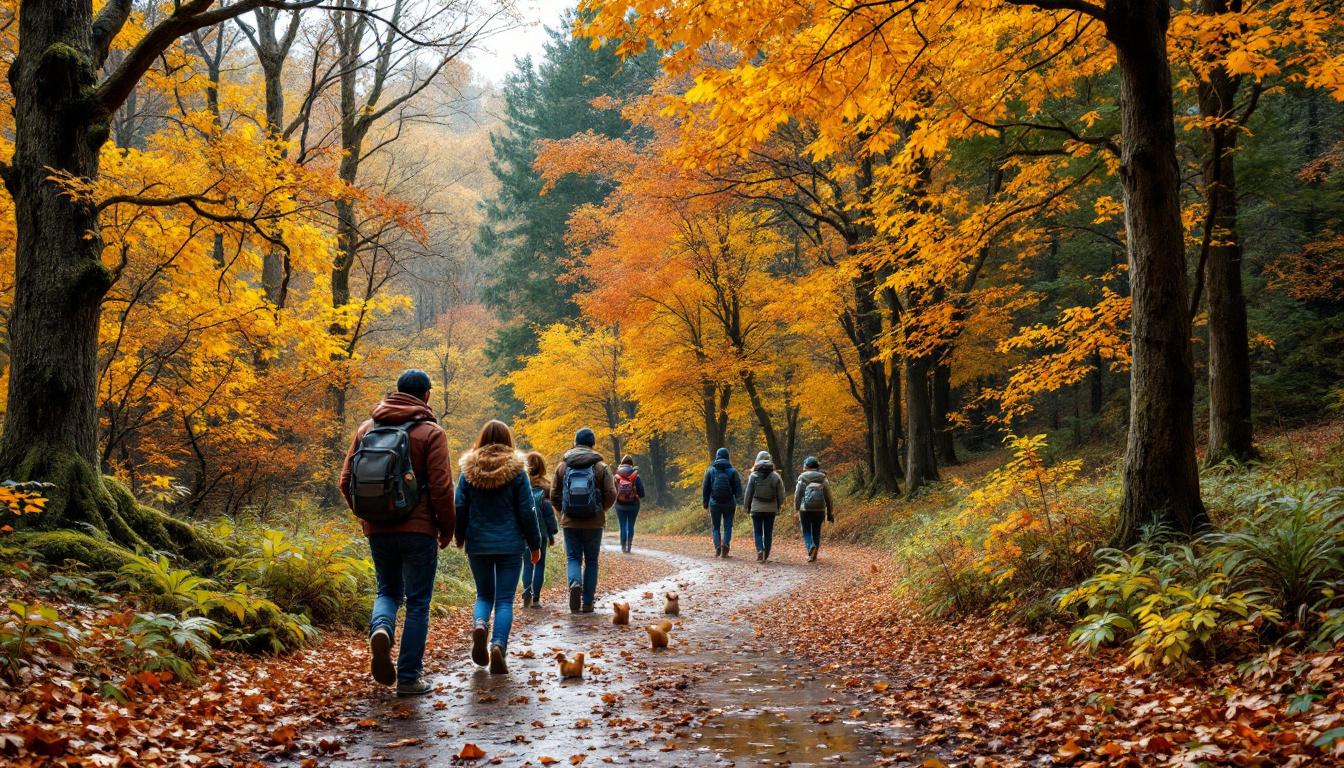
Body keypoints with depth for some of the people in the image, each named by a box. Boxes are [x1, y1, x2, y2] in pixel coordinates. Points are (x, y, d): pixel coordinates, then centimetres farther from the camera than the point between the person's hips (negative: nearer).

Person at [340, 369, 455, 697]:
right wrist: (447, 529, 1)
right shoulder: (430, 433, -7)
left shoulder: (366, 428, 6)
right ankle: (408, 678, 8)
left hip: (378, 531, 4)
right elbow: (441, 488, -12)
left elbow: (346, 481, 6)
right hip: (418, 531, -4)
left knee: (388, 590, 22)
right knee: (417, 603, 7)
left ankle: (380, 628, -10)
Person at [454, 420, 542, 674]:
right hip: (510, 545, -2)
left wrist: (460, 538, 20)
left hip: (478, 545, 2)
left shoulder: (468, 470, 1)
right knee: (505, 599, 2)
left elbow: (460, 508, 4)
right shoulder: (516, 471, -5)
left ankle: (479, 624, -13)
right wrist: (535, 545, 7)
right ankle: (499, 645, -16)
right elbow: (527, 512, -3)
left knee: (484, 594, 17)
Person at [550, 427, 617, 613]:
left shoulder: (562, 466, 1)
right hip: (594, 522, 0)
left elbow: (554, 495, 2)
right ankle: (587, 603, 12)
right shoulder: (601, 466, -3)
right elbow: (611, 494, -6)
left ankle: (575, 583, -22)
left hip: (569, 522, 0)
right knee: (591, 561, 11)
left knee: (573, 558, 9)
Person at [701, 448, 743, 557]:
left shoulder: (710, 470, 1)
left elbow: (705, 489, 3)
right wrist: (737, 502, 4)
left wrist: (705, 504, 9)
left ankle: (717, 547, -6)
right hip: (729, 503, 0)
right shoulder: (733, 471, -1)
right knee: (727, 526, 7)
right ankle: (725, 543, -15)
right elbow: (738, 488, -3)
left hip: (715, 503, 0)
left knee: (715, 527, 10)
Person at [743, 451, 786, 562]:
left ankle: (759, 550, -16)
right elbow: (780, 494, 2)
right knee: (768, 532, 9)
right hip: (771, 508, 2)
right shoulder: (775, 476, -1)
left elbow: (748, 493, -3)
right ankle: (766, 555, 13)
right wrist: (779, 507, 14)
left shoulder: (753, 476, -6)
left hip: (757, 508, -2)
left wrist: (747, 506, 8)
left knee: (758, 532, 5)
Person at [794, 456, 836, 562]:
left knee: (806, 532, 6)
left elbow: (797, 495, -3)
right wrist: (830, 513, 11)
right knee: (816, 533, 14)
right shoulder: (823, 479, 4)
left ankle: (810, 547, -21)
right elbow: (829, 498, 4)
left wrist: (796, 510, 6)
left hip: (805, 510, -2)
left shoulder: (802, 479, -3)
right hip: (820, 510, 2)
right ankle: (813, 555, 16)